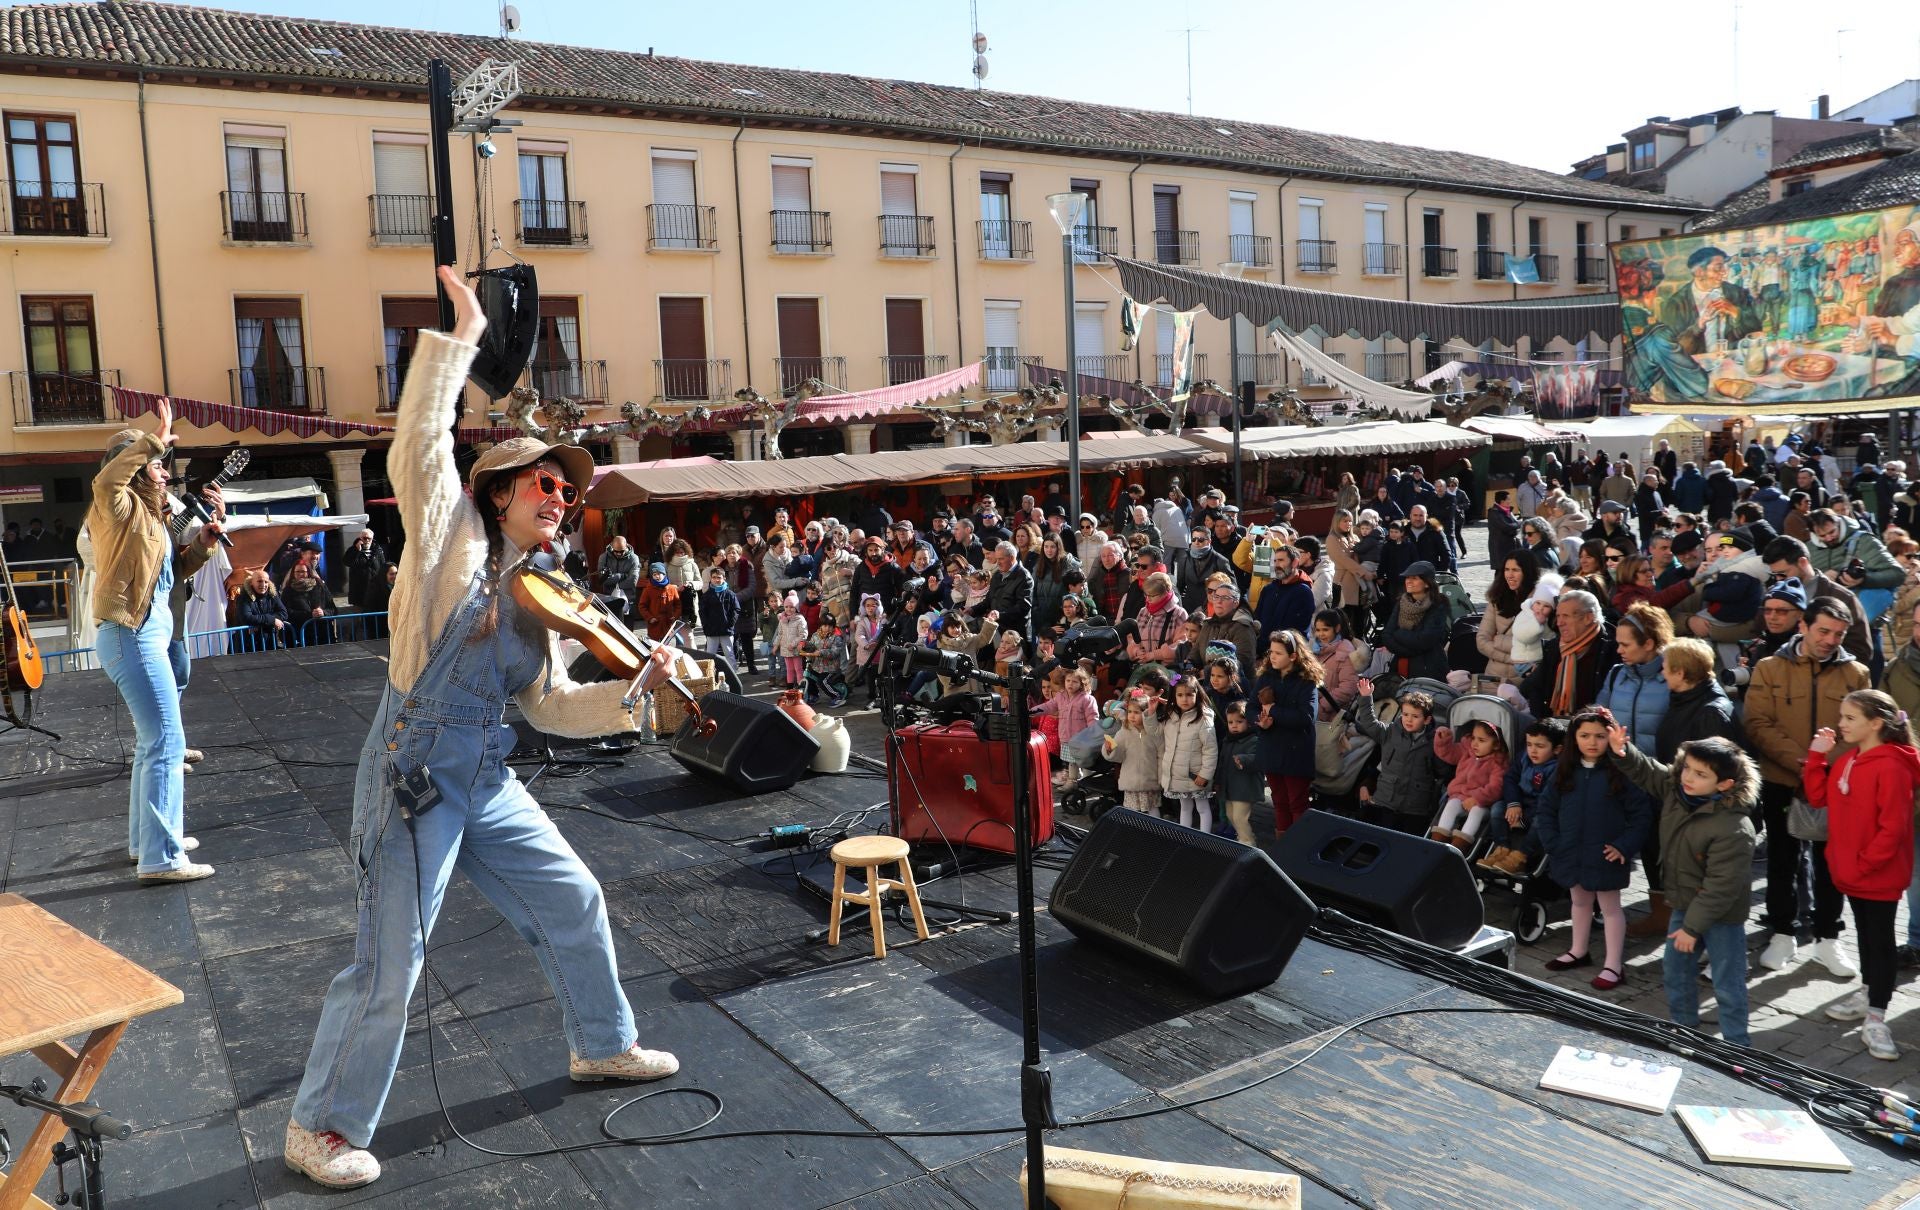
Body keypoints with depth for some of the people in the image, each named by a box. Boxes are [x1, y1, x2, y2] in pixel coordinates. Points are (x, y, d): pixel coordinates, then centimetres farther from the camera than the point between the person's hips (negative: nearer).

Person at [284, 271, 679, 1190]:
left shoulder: (529, 600, 14)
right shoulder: (451, 537, -4)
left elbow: (557, 708, 16)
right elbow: (420, 449, -18)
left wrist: (636, 686, 2)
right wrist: (460, 336, -17)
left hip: (485, 781, 8)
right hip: (414, 775, -8)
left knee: (574, 902, 14)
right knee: (388, 967, -3)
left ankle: (603, 1046, 35)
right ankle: (321, 1129, 17)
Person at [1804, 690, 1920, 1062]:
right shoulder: (1847, 760, 6)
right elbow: (1818, 798, 8)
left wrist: (1865, 862, -19)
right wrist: (1816, 756, 0)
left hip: (1880, 874, -8)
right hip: (1850, 870, 8)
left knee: (1880, 939, 0)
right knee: (1865, 933, 21)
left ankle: (1875, 1020, 5)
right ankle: (1868, 994, 35)